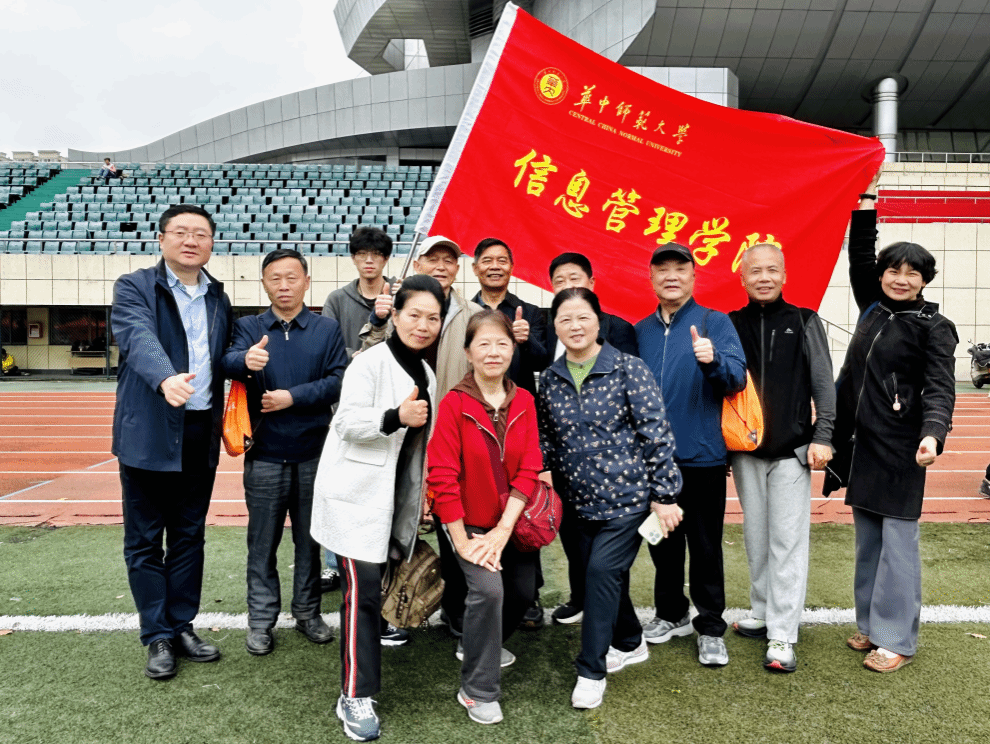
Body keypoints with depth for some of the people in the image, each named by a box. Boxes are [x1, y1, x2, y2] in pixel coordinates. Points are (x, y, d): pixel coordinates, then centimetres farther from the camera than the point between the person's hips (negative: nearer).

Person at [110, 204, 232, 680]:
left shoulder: (218, 299, 12)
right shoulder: (134, 287, -5)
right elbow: (139, 338, -24)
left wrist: (224, 422, 1)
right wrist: (166, 379, -43)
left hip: (200, 435, 5)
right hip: (148, 433, -4)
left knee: (190, 537, 13)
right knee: (145, 541, 5)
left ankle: (182, 627, 26)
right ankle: (158, 637, 18)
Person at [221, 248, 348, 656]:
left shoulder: (327, 328, 5)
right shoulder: (249, 327, 4)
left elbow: (338, 380, -7)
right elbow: (227, 362, -17)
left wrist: (293, 397, -16)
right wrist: (246, 360, -40)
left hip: (313, 453, 1)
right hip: (265, 455, 0)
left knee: (310, 538, 12)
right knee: (262, 541, 8)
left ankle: (308, 612, 28)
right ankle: (261, 619, 21)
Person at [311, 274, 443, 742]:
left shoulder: (426, 373, 13)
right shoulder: (371, 362, -10)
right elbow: (348, 421, -19)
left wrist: (420, 499, 24)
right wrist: (395, 417, -35)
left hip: (394, 495, 7)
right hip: (357, 492, -7)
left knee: (374, 584, 12)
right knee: (362, 589, -10)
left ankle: (364, 665, 28)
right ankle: (355, 697, -4)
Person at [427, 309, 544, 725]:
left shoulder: (524, 402, -4)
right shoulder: (454, 404, -16)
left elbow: (529, 470, -8)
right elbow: (443, 475, -16)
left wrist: (503, 529, -16)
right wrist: (460, 540, -17)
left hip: (512, 523, 5)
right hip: (470, 523, -5)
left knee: (524, 591, 12)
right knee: (488, 589, -20)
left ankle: (480, 645, 43)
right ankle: (478, 691, -1)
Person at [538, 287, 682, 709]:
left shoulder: (628, 369, -11)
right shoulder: (550, 380, 3)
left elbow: (656, 433, -11)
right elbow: (546, 441, 13)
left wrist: (664, 495, -12)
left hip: (628, 495, -5)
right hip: (582, 501, 5)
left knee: (602, 570, -10)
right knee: (599, 573, 13)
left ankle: (591, 671, 6)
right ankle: (630, 644, 39)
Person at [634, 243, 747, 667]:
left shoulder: (715, 323, -2)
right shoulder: (640, 331, 10)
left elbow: (737, 377, -16)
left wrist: (713, 360, -36)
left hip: (701, 456, -4)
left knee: (705, 545, 4)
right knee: (662, 540, 16)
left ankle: (710, 628, 19)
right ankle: (671, 614, 33)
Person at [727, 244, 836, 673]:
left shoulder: (804, 322, 2)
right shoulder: (731, 325, 6)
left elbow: (823, 383, 1)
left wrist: (823, 437, -7)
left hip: (792, 452, -2)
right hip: (745, 451, 3)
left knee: (788, 541, -2)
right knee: (756, 539, 12)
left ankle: (782, 636, 3)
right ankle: (764, 614, 27)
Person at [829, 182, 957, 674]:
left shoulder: (933, 327, -5)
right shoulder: (873, 309, 11)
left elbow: (940, 389, -14)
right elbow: (861, 257, 20)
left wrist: (932, 434, -31)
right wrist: (866, 201, 16)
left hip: (899, 450, -6)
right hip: (861, 444, 6)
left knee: (897, 544, -1)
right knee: (868, 541, 13)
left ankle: (896, 639, 9)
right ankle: (872, 624, 25)